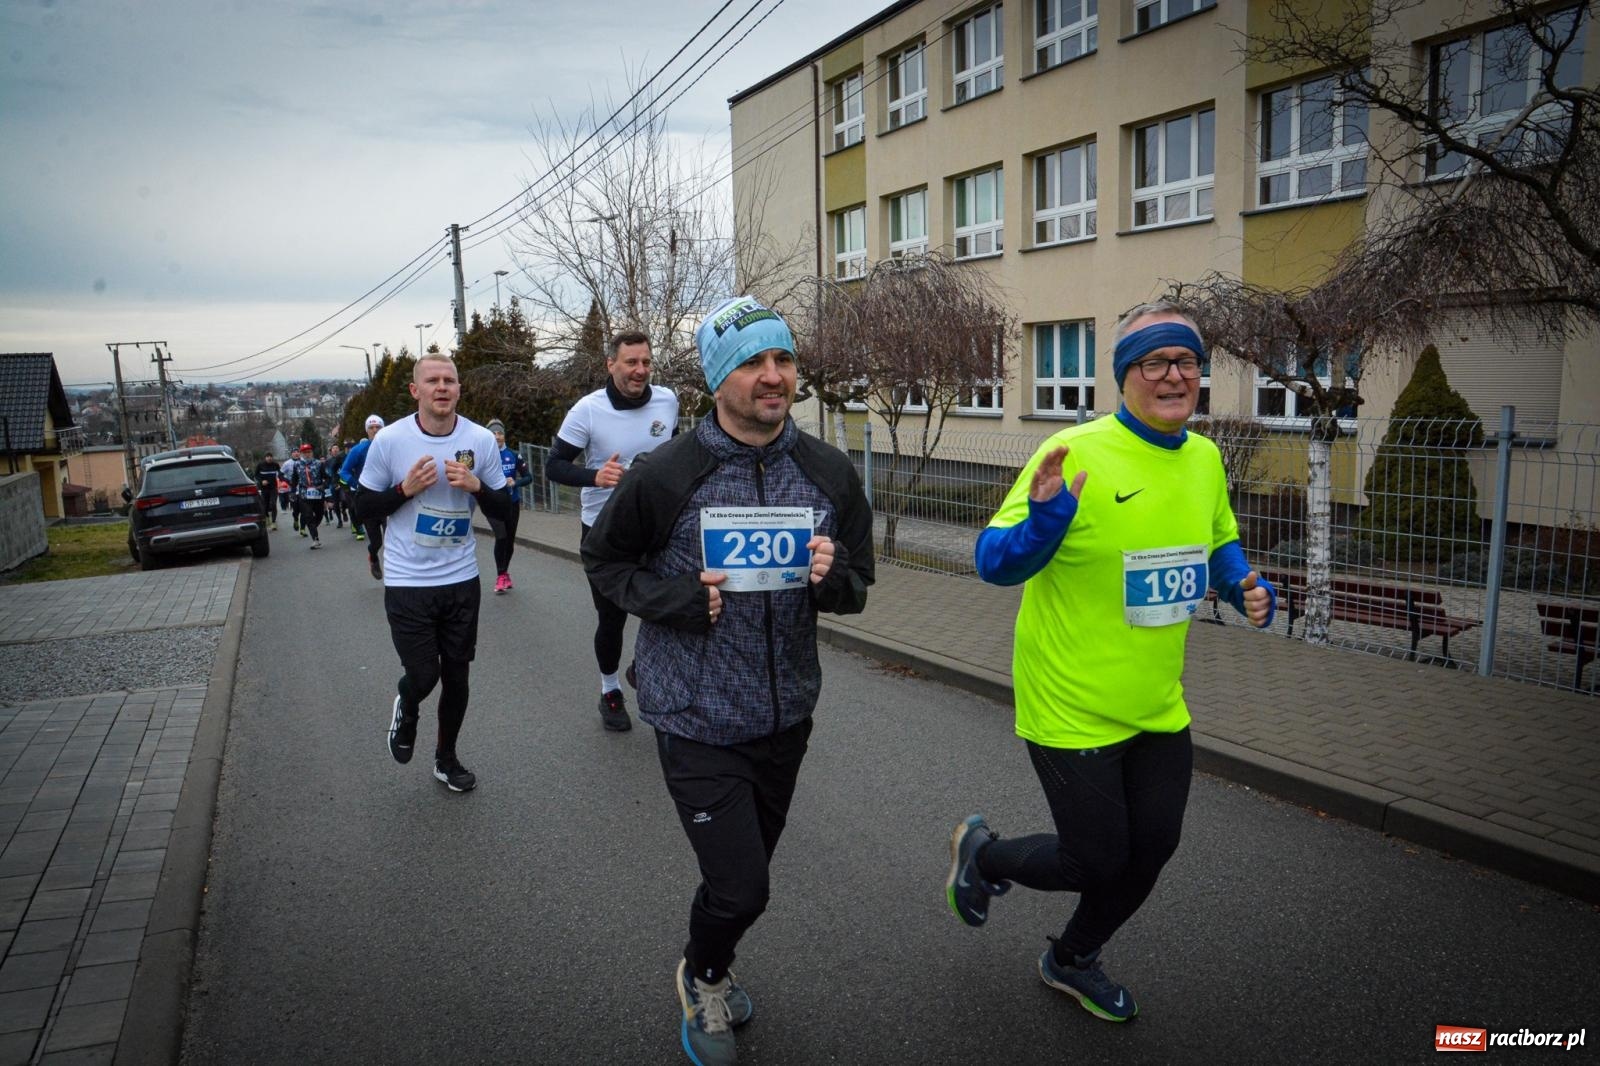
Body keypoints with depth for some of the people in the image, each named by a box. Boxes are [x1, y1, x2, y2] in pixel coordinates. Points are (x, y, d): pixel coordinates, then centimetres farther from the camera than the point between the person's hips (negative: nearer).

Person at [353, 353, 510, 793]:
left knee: (456, 675, 12)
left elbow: (502, 510, 3)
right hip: (407, 582, -2)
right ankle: (405, 708, 35)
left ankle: (446, 759, 35)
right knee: (423, 677, -3)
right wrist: (405, 489, -18)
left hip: (462, 580, 2)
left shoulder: (481, 440, -5)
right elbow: (364, 509, -1)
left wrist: (476, 486, -17)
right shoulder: (389, 440, -9)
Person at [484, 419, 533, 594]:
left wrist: (515, 483, -17)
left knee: (510, 539, 11)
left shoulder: (514, 456, 0)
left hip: (512, 503, 3)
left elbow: (529, 477, 1)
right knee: (501, 537, -19)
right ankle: (500, 576, -7)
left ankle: (505, 573, 32)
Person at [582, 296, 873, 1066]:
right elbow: (604, 560, -2)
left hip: (785, 717, 5)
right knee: (739, 889, -5)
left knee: (745, 873, 22)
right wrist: (679, 598, -20)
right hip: (697, 719, -4)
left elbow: (857, 589, 5)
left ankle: (709, 975, 53)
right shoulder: (666, 475, -16)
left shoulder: (829, 474, -5)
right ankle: (703, 978, 32)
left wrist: (833, 577, -20)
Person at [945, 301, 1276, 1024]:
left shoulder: (1204, 459, 2)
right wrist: (1044, 516, -40)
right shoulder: (1075, 454, -20)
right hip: (1072, 711, -7)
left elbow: (1220, 545, 19)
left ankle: (1072, 960, 46)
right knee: (1097, 863, 4)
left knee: (1151, 850, 18)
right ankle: (981, 853, 36)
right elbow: (992, 562, -21)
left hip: (1159, 708, 7)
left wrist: (1247, 588, -1)